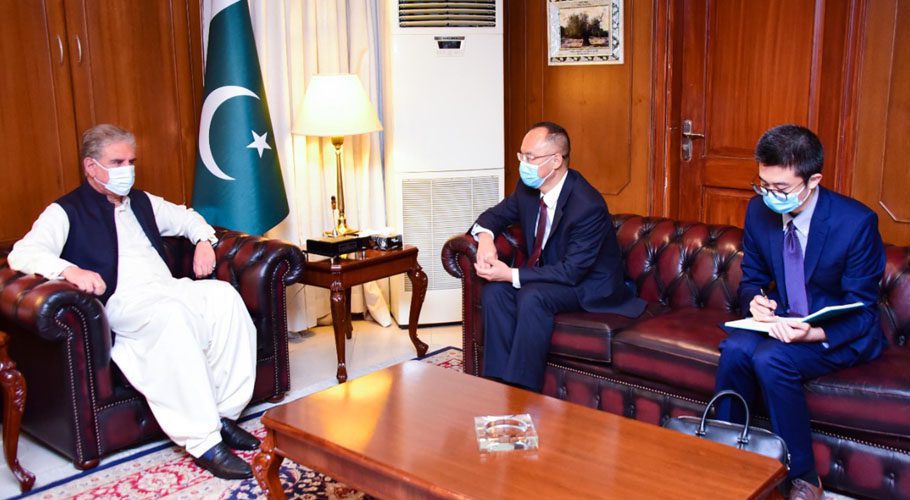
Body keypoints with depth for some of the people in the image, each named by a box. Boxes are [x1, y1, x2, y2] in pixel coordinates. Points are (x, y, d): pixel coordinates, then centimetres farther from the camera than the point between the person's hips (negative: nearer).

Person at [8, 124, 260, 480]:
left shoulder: (142, 202, 27)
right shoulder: (66, 211, 7)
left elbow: (187, 218, 40)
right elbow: (22, 254, -7)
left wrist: (203, 241, 17)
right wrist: (69, 270, -27)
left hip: (168, 290, 6)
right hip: (121, 301, -6)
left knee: (224, 294, -26)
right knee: (172, 312, -39)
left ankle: (225, 413, -23)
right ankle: (203, 441, -38)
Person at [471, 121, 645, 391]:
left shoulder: (588, 205, -28)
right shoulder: (528, 188, -5)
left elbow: (571, 272, -27)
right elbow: (496, 215, 12)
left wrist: (512, 275, -32)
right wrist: (485, 236, -14)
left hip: (590, 286, -7)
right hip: (545, 275, 7)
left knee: (532, 296, -34)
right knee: (494, 291, -19)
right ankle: (497, 382, -15)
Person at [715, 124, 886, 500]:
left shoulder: (856, 222, -20)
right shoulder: (759, 211, -6)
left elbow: (861, 312, -15)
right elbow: (751, 278, 8)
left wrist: (816, 333, -35)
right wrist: (754, 300, -17)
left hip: (842, 334, -4)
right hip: (783, 320, 5)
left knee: (771, 358, -32)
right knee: (735, 348, -28)